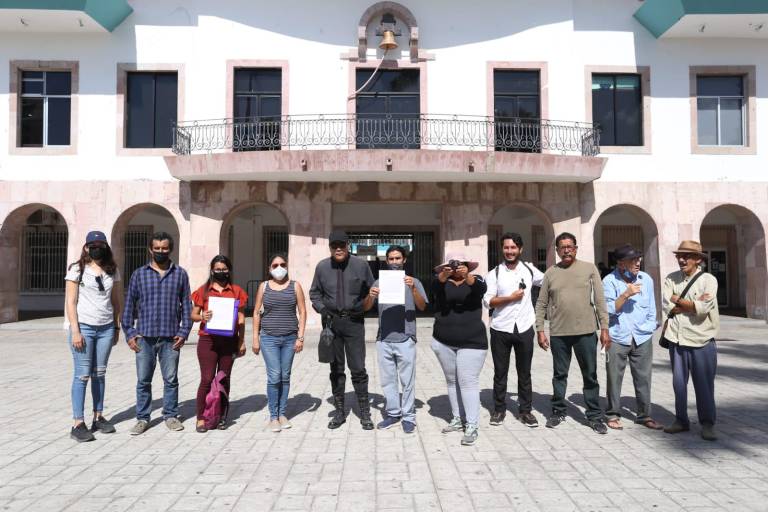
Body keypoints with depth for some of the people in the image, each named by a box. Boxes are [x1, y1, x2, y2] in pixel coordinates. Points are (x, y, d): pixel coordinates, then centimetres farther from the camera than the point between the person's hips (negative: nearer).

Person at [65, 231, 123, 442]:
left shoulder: (112, 271, 8)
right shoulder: (77, 269, -3)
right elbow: (71, 301, -6)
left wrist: (116, 326, 8)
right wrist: (75, 331, -12)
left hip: (106, 328, 4)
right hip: (84, 327, -3)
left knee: (99, 374, 9)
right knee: (82, 375, -2)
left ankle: (98, 418, 18)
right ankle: (78, 424, 4)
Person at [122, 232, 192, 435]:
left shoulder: (180, 274, 6)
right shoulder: (139, 274, 6)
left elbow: (186, 305, 5)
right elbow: (129, 304, 7)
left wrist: (184, 332, -2)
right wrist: (129, 333, 0)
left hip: (171, 337, 0)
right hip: (144, 337, 0)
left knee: (171, 379, 8)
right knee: (143, 380, 7)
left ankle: (171, 415, 21)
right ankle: (142, 418, 20)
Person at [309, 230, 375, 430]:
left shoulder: (361, 265, -2)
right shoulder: (322, 267, 2)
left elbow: (371, 291, 9)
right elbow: (314, 293, 11)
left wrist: (364, 305, -4)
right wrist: (321, 309, -3)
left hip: (354, 322, -2)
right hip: (331, 322, 2)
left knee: (358, 369, -1)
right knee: (336, 369, 11)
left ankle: (365, 413, 12)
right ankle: (339, 412, 23)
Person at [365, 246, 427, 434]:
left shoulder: (413, 282, 4)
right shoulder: (379, 282, 10)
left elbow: (422, 307, -6)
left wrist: (413, 289, -22)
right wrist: (371, 297, -16)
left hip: (405, 339, -3)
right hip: (383, 340, 3)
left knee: (407, 380, 2)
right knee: (387, 380, 10)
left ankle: (408, 417, 13)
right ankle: (393, 414, 22)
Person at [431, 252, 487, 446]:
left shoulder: (475, 280, 2)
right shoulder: (443, 282, 4)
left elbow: (481, 289, -22)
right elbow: (435, 287, -20)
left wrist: (468, 276, -42)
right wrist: (443, 275, -41)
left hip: (472, 342, -3)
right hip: (443, 342, 3)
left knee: (468, 381, -8)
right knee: (452, 380, 12)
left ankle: (471, 427, -4)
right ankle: (457, 420, 24)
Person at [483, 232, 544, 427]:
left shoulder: (529, 269, 5)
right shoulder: (494, 274, -2)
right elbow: (488, 301, -8)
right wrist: (511, 297, -16)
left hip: (524, 329, 1)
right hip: (500, 330, -1)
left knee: (524, 373, 10)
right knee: (500, 372, 9)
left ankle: (525, 411, 23)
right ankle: (499, 409, 23)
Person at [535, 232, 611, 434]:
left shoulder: (589, 269, 3)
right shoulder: (551, 272, 6)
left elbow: (600, 300, 1)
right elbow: (541, 304, 7)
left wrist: (604, 328, -4)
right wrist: (540, 330, 1)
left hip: (586, 332, -1)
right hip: (558, 333, 1)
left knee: (590, 376, 7)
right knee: (559, 374, 11)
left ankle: (595, 416, 19)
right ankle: (558, 412, 25)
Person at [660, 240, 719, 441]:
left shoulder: (708, 280, -5)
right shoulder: (671, 279, 4)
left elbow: (702, 308, -18)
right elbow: (666, 306, -7)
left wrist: (678, 300, -7)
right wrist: (693, 304, -13)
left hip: (702, 341, -3)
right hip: (677, 339, 3)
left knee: (704, 384, 4)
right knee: (679, 382, 11)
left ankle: (707, 424, 17)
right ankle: (681, 420, 24)